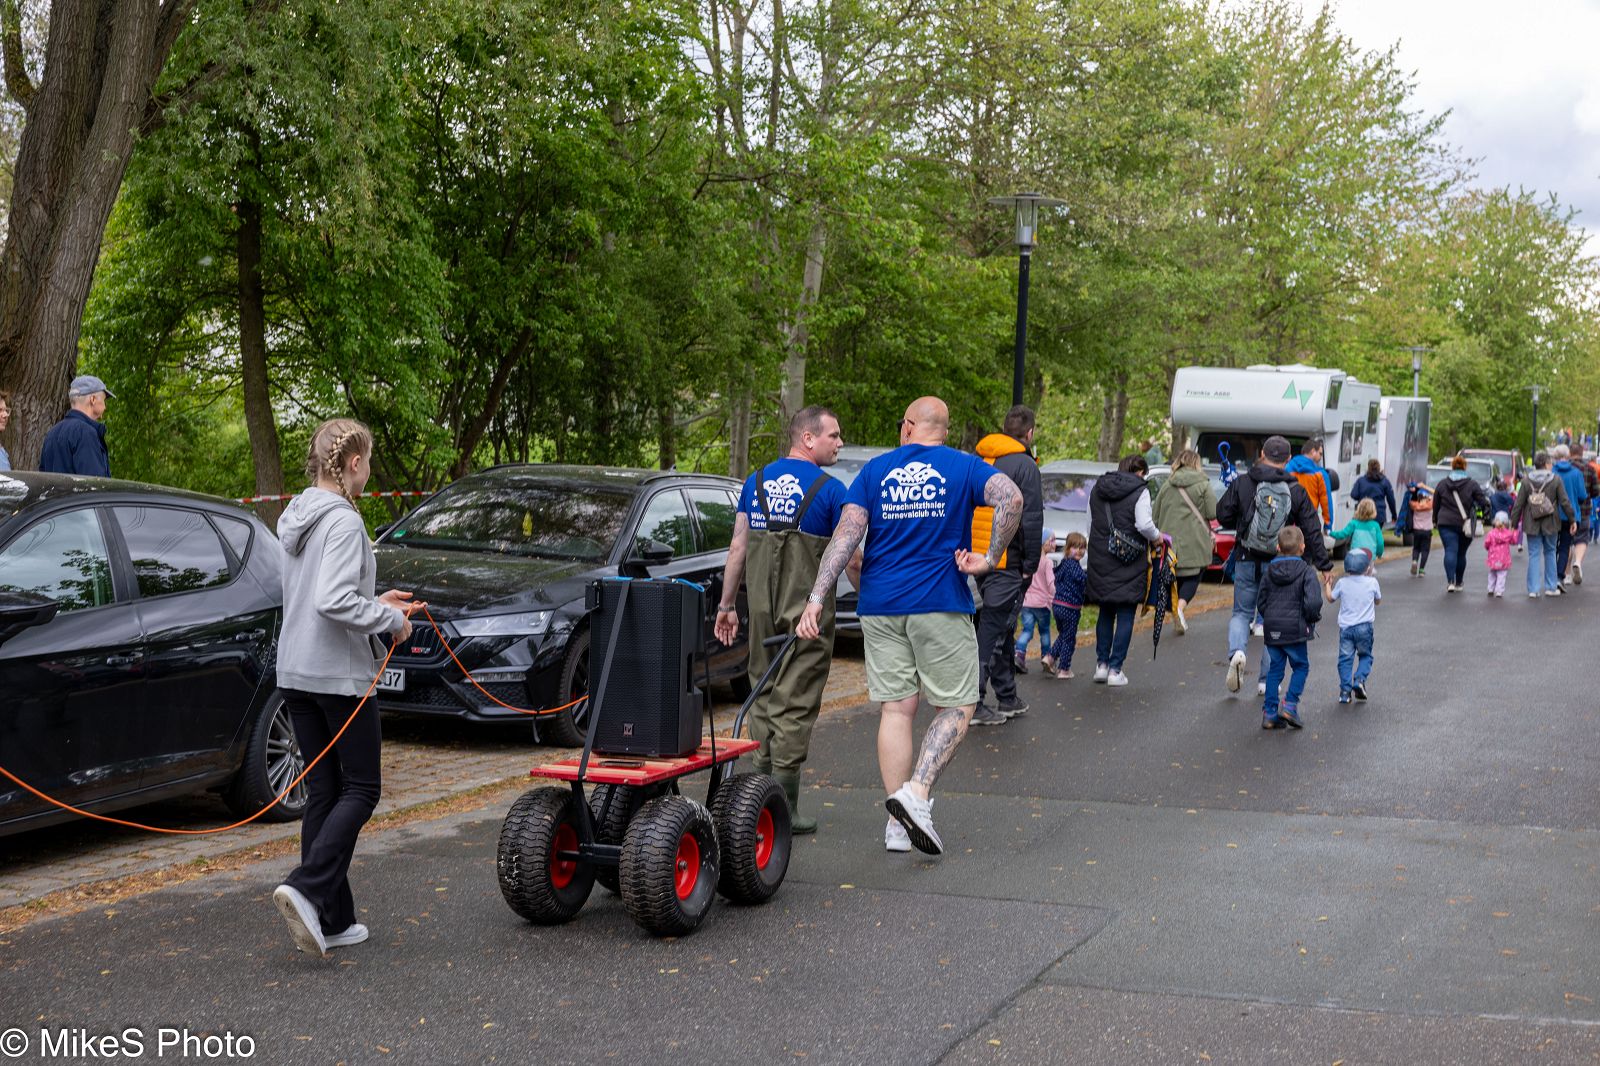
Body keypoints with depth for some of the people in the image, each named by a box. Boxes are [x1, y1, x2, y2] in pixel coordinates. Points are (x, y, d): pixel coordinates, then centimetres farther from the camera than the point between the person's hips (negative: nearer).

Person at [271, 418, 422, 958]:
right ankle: (307, 889, -14)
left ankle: (332, 919, 13)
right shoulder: (343, 522, -16)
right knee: (361, 789, 2)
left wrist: (376, 602, 16)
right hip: (338, 674, -8)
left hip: (295, 672, 8)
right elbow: (333, 602, -26)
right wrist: (391, 620, -13)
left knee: (323, 790, 11)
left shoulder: (298, 519, 11)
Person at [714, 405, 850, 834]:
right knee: (796, 704, -1)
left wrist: (727, 603, 13)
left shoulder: (756, 481, 8)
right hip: (809, 610, -5)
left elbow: (738, 547, 8)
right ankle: (783, 807, -2)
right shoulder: (830, 489, -7)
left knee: (764, 696, 15)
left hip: (761, 606, 5)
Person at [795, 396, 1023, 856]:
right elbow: (1011, 497, -18)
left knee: (896, 708, 7)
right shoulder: (964, 467, 3)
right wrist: (990, 558, -10)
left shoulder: (875, 470, 8)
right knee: (956, 707, 6)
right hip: (941, 606, -3)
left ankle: (898, 825, 7)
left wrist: (816, 599, -8)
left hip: (880, 608, 3)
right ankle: (917, 792, -14)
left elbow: (846, 534, -3)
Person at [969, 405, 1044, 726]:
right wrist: (1030, 565, -7)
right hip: (1007, 563, -8)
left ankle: (1007, 698, 25)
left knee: (999, 628, 17)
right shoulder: (1024, 465, -10)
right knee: (993, 629, -5)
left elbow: (966, 512, 16)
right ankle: (973, 702, -7)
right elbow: (1031, 519, -13)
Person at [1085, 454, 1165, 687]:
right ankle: (1115, 669, 0)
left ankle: (1101, 664, 14)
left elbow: (1090, 524, 13)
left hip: (1100, 560, 5)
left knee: (1105, 612, 17)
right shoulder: (1139, 491, -9)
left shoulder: (1096, 489, 10)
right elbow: (1144, 525, -18)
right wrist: (1157, 537, 0)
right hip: (1129, 562, -5)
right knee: (1125, 615, 2)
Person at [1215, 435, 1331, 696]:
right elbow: (1312, 531, -1)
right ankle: (1267, 680, 10)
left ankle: (1236, 651, -16)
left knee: (1242, 612, 15)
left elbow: (1223, 515, -1)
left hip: (1247, 559, 0)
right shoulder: (1297, 490, -1)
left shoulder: (1242, 483, -4)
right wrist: (1323, 564, 3)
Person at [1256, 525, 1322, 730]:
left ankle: (1269, 713, 10)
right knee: (1301, 666, 11)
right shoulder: (1306, 572, -8)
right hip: (1295, 629, -4)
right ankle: (1290, 704, -1)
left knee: (1275, 668, 12)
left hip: (1272, 629, 5)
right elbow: (1313, 602, -20)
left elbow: (1262, 602, 11)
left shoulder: (1270, 571, 7)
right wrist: (1313, 618, -2)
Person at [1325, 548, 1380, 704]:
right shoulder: (1372, 582, -4)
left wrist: (1327, 584, 28)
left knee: (1345, 658, 6)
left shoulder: (1342, 583, -3)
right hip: (1365, 626, 0)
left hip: (1346, 627, 0)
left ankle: (1345, 690, 0)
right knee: (1365, 655, 16)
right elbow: (1378, 601, 13)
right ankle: (1360, 679, -7)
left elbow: (1331, 598, 11)